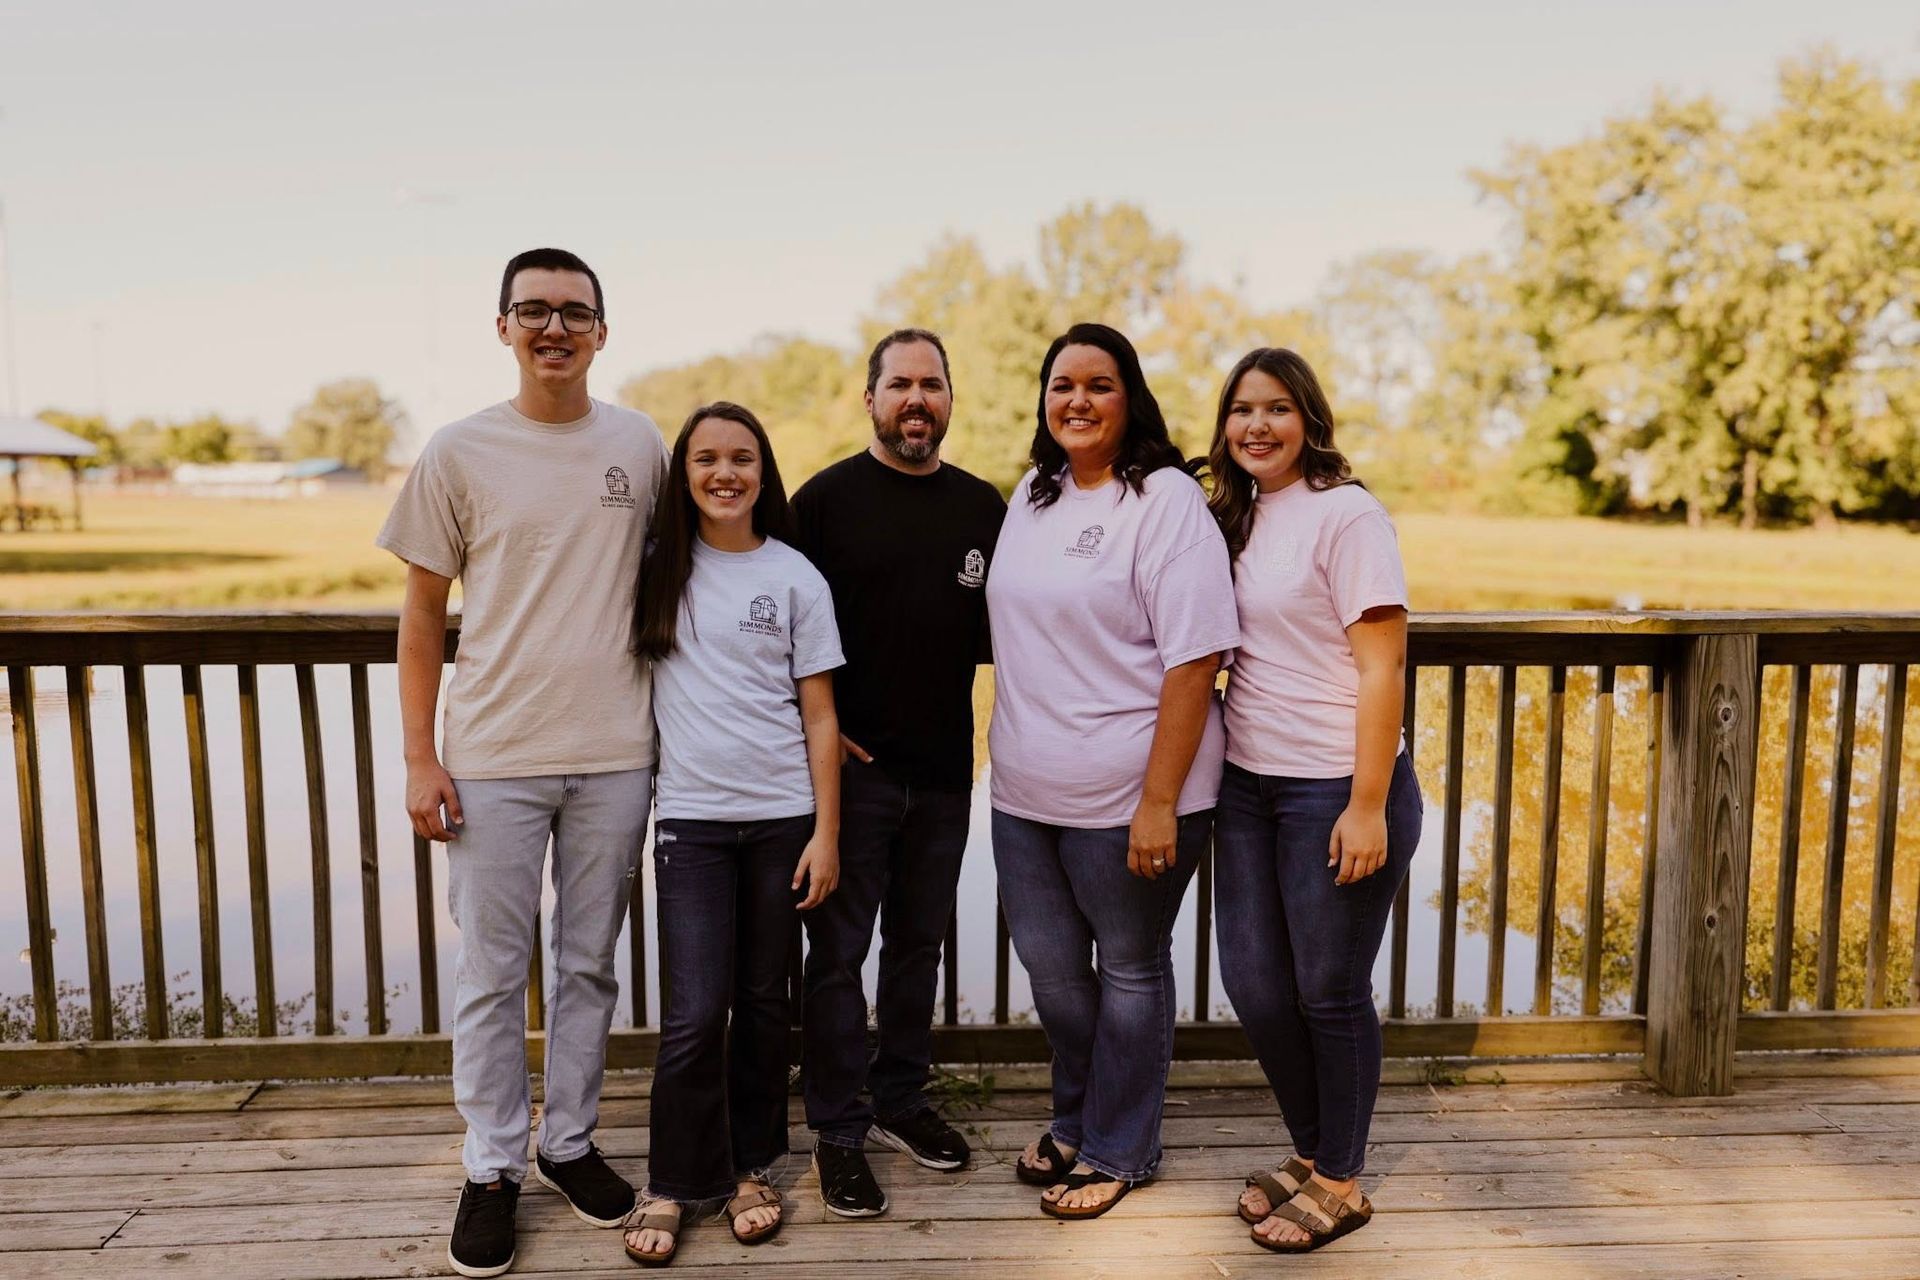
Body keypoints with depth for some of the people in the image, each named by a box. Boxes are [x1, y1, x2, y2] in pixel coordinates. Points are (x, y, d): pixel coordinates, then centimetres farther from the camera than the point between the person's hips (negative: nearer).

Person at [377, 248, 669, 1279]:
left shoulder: (640, 445, 3)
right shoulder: (460, 452, -1)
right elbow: (422, 610, 2)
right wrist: (419, 758, -2)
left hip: (614, 754, 2)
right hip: (492, 757, -1)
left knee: (588, 965, 13)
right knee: (492, 973, 8)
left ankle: (569, 1143, 31)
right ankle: (491, 1168, 25)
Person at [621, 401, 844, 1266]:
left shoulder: (794, 577, 1)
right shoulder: (657, 570, 4)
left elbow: (819, 715, 0)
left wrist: (826, 831, -3)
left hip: (783, 815, 0)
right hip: (691, 816, 0)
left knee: (762, 1001, 10)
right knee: (695, 1012, -4)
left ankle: (749, 1166, 28)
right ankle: (673, 1184, 16)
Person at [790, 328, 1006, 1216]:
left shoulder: (984, 506, 6)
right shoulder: (827, 498, -4)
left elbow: (999, 626, 14)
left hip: (944, 767, 4)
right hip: (852, 765, -4)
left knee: (919, 942, 15)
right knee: (839, 950, 4)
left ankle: (900, 1099, 32)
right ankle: (839, 1130, 18)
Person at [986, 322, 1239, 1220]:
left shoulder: (1166, 499, -12)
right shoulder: (1031, 496, 10)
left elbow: (1195, 657, -17)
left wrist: (1159, 801, -21)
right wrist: (1011, 756, 15)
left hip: (1126, 796, -6)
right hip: (1026, 790, 7)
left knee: (1128, 970, 11)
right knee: (1048, 962, 18)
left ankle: (1117, 1151, 31)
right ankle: (1076, 1122, 41)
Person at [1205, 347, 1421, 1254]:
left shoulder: (1345, 514, -11)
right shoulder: (1235, 517, 9)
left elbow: (1381, 669, -15)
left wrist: (1368, 806, -18)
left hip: (1336, 788, -7)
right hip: (1250, 782, 7)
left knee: (1329, 992, 6)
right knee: (1253, 983, 12)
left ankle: (1339, 1182, 26)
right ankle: (1313, 1153, 34)